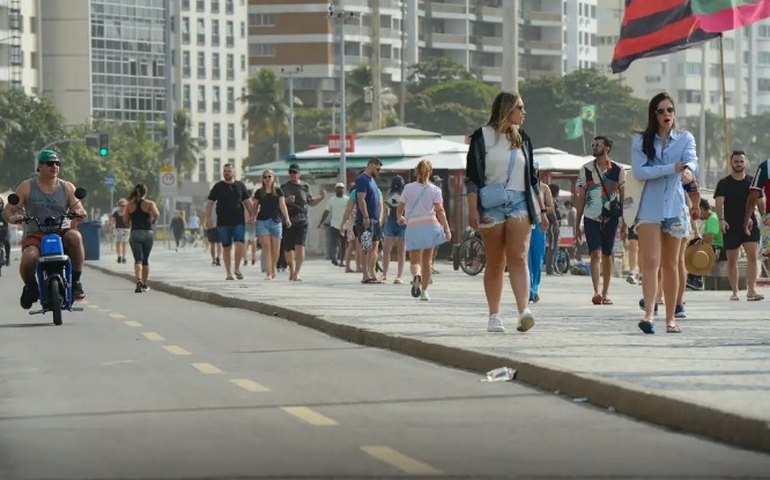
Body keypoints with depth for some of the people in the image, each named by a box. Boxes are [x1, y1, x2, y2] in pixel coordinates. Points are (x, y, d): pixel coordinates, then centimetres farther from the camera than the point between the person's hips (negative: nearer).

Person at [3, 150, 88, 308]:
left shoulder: (67, 187, 12)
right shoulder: (27, 187, 6)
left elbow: (78, 208, 4)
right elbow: (8, 210, 4)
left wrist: (79, 212, -22)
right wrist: (12, 217, -21)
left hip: (62, 233, 1)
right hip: (34, 236, -1)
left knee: (75, 236, -35)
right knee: (28, 258, -34)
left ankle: (76, 281, -18)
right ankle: (30, 287, 2)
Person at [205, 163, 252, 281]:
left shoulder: (240, 185, 9)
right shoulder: (218, 186, 5)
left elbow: (247, 202, 14)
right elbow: (209, 203, 5)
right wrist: (208, 220, -3)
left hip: (239, 222, 0)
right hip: (223, 222, 0)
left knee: (240, 245, -14)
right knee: (226, 248, 4)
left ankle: (237, 268, 4)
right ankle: (228, 272, 13)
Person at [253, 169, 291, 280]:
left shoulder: (278, 191, 6)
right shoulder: (259, 192, 7)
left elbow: (282, 205, -3)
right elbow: (255, 207, 11)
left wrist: (287, 218, -15)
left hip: (276, 221, 0)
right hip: (262, 221, 0)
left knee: (276, 249, 2)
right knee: (266, 247, -9)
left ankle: (273, 269, 25)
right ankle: (268, 272, -12)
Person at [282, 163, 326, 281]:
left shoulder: (305, 187, 11)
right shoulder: (284, 187, 8)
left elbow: (311, 203, 21)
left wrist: (321, 198, 5)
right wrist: (286, 201, -13)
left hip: (301, 221, -1)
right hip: (287, 221, 1)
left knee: (300, 246, -16)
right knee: (288, 249, 6)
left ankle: (296, 273, -17)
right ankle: (291, 271, 26)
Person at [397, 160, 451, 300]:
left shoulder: (408, 188, 3)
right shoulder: (434, 190, 1)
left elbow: (400, 209, 9)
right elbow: (440, 211, -6)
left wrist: (400, 218, 31)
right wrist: (447, 229, -2)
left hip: (412, 227, 0)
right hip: (430, 225, 0)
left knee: (414, 261, 4)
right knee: (427, 260, 14)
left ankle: (416, 275, -31)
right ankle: (424, 291, 14)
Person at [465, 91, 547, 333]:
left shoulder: (523, 140, 16)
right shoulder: (482, 137, 3)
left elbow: (532, 178, 21)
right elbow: (472, 177, -1)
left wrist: (541, 210, 18)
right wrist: (473, 210, -10)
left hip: (520, 204, 2)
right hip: (491, 205, -2)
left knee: (518, 258, -13)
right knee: (495, 263, 2)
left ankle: (524, 310, -28)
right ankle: (494, 316, 9)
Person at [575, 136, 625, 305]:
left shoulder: (618, 170, 3)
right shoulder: (586, 169, 4)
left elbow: (623, 197, 7)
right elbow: (581, 197, 7)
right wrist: (577, 224, 4)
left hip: (610, 217, 0)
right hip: (591, 218, 0)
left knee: (607, 255, 5)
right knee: (595, 254, -13)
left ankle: (605, 293, 15)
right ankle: (596, 292, -21)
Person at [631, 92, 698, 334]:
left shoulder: (685, 138, 7)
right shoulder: (641, 140, 4)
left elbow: (691, 159, -14)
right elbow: (638, 171, -10)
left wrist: (688, 169, -39)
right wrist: (671, 168, -20)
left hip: (675, 207, 2)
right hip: (649, 208, -2)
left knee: (671, 265, 9)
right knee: (651, 262, -15)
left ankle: (670, 318, 14)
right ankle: (649, 314, -25)